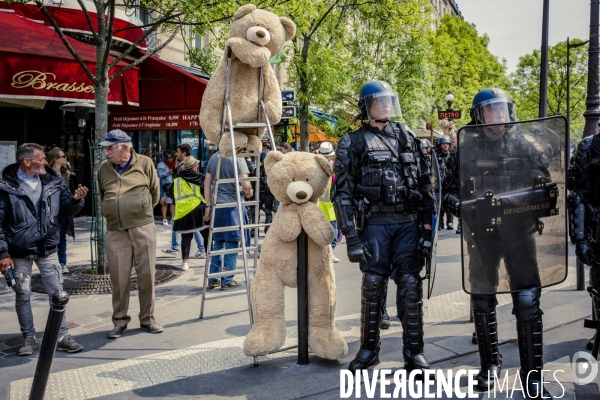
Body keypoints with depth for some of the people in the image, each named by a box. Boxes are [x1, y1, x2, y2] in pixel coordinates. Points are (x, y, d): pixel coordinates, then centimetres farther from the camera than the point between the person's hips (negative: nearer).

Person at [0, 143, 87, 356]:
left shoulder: (53, 181, 1)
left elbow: (66, 210, 9)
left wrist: (76, 200, -14)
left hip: (47, 249, 3)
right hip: (20, 251, -2)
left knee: (57, 292, 4)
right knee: (23, 295, 9)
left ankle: (62, 337, 15)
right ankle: (29, 337, 25)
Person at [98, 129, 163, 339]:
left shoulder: (145, 163, -1)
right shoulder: (104, 168, 6)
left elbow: (155, 192, 10)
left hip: (143, 228, -2)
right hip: (115, 231, 2)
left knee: (147, 275, 5)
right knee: (119, 278, 4)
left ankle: (147, 319, 19)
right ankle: (120, 321, 20)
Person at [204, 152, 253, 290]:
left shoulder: (213, 158, 10)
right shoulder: (237, 158, -10)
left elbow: (207, 183, 11)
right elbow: (245, 185, -18)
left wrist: (208, 205, 14)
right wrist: (249, 193, 4)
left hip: (216, 205, 6)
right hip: (232, 205, -6)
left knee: (218, 242, 16)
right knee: (231, 243, 3)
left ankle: (213, 279, 20)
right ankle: (227, 281, 8)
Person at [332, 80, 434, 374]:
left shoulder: (408, 138, 12)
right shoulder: (353, 143, 3)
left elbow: (425, 186, 11)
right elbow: (342, 193, -2)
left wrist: (426, 228, 4)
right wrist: (352, 237, -9)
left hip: (408, 224, 2)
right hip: (374, 225, -2)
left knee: (410, 286, 0)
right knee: (373, 286, 2)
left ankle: (414, 352, 13)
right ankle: (369, 348, 19)